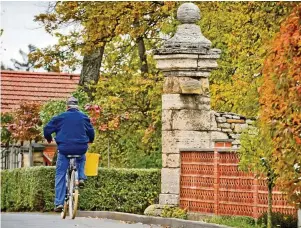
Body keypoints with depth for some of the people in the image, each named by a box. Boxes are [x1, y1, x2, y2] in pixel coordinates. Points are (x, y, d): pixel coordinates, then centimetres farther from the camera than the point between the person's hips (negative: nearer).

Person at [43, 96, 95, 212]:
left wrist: (48, 138, 26)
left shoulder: (61, 117, 1)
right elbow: (91, 132, 16)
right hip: (80, 149, 2)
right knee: (81, 159, 37)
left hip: (64, 149, -2)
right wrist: (90, 140, 38)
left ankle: (59, 203, -1)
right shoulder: (84, 117, 7)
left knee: (60, 175, 5)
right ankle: (81, 177, 11)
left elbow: (47, 129, 5)